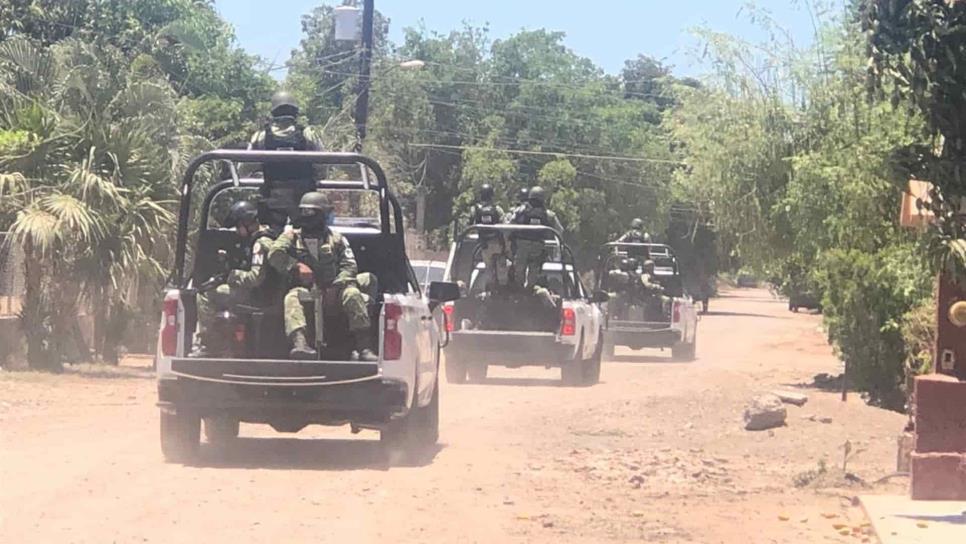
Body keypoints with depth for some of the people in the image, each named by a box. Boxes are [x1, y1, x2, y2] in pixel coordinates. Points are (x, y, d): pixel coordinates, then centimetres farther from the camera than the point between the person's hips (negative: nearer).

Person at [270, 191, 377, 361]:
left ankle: (364, 348, -35)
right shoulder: (292, 237, 16)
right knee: (292, 297, -33)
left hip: (332, 293, 1)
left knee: (352, 294, -28)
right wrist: (297, 266, -16)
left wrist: (336, 286, -14)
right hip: (305, 290, 0)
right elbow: (275, 255, -1)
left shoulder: (336, 239, 16)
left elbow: (349, 266, 5)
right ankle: (299, 343, -57)